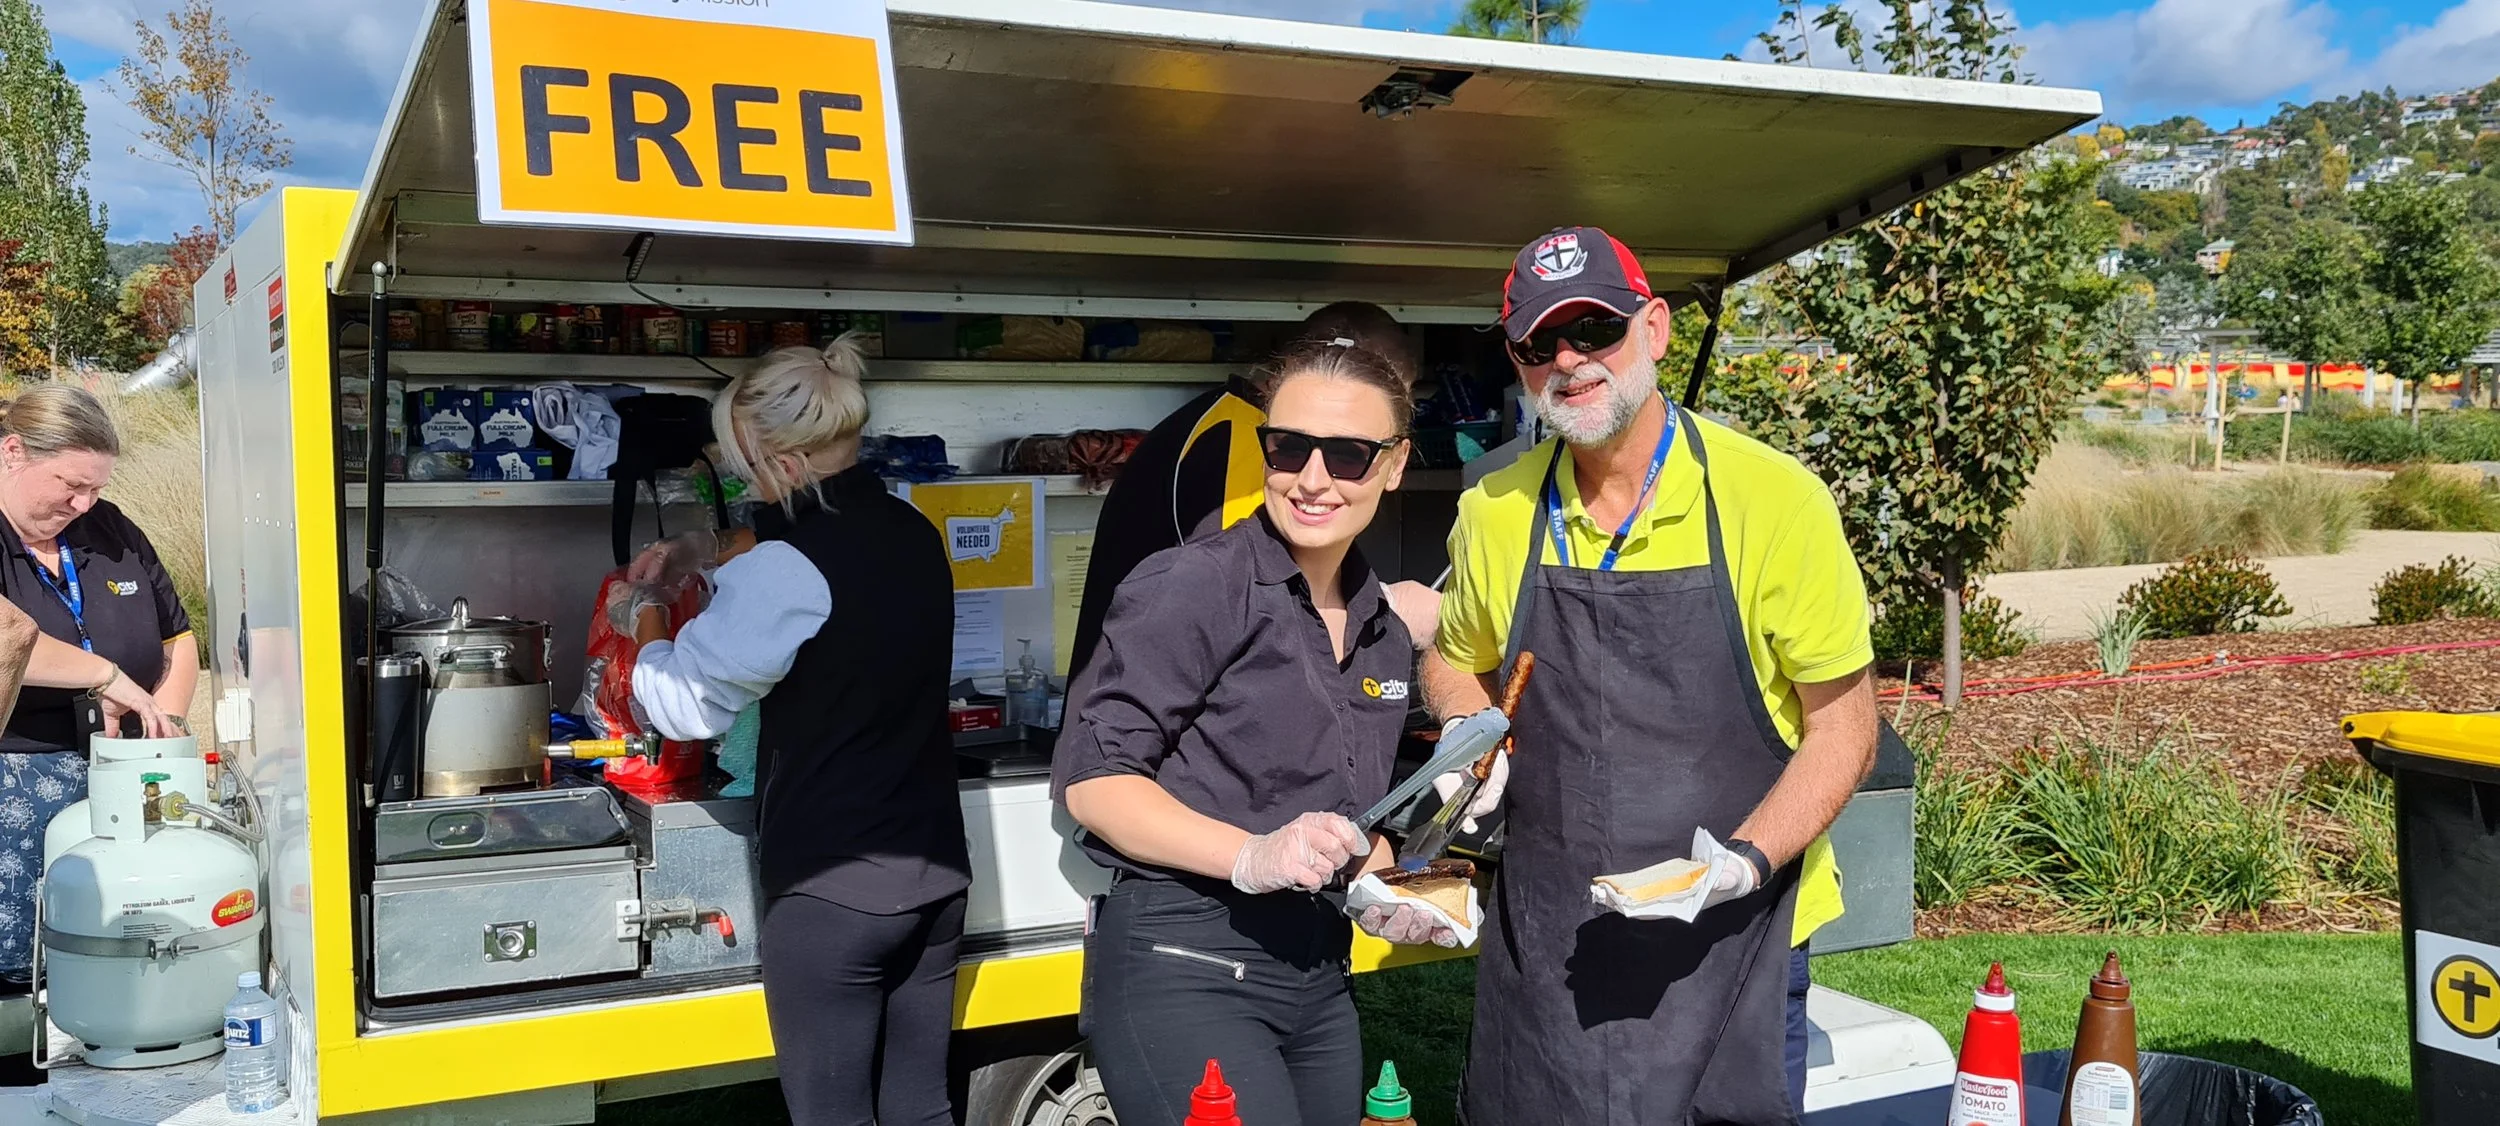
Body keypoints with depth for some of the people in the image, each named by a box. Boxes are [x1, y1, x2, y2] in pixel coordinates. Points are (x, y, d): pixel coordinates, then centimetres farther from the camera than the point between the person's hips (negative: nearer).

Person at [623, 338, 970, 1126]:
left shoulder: (792, 565, -18)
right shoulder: (912, 533, 6)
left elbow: (683, 702, -8)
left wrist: (645, 619, 10)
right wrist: (702, 555, 24)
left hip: (832, 889, -8)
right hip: (934, 872, 8)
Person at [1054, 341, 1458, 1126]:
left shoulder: (1384, 634, 12)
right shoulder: (1194, 586, -11)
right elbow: (1091, 777, -15)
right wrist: (1251, 857, -26)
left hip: (1319, 976, 8)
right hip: (1183, 968, -8)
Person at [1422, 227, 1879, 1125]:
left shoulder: (1775, 498, -11)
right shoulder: (1494, 515, 0)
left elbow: (1843, 724, -6)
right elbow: (1452, 662, 18)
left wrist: (1747, 861, -19)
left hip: (1727, 938, -3)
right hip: (1543, 948, 3)